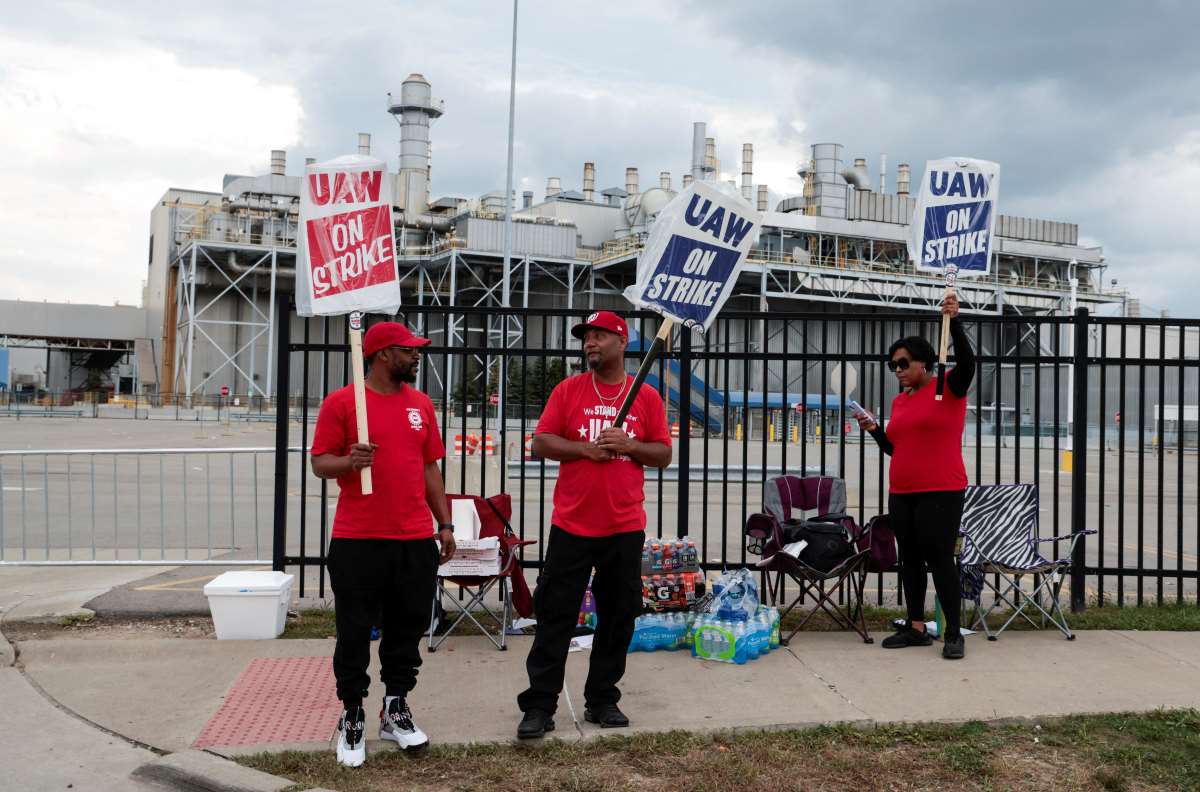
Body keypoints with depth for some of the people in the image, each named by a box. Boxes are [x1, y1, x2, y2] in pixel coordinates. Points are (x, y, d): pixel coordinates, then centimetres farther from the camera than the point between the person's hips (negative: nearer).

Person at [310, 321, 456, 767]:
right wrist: (349, 460, -25)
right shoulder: (341, 402, -4)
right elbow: (320, 463, -4)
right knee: (354, 632, 4)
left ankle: (396, 710, 24)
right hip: (357, 541, -4)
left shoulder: (421, 405, 11)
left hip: (416, 540, 5)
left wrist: (445, 524, 11)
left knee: (408, 628, 10)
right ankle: (352, 717, 18)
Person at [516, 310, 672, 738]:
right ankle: (539, 705, 8)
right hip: (571, 526, -1)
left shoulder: (647, 397, 5)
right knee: (555, 616, 1)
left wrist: (629, 444, -13)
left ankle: (602, 700, 22)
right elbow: (540, 442, -1)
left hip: (625, 529, 1)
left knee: (618, 618, 9)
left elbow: (664, 455, 5)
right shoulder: (568, 390, 3)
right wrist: (584, 448, -15)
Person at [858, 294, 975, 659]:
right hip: (901, 494, 7)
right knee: (910, 559, 11)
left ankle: (953, 633, 4)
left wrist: (955, 321, -29)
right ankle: (916, 628, 20)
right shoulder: (899, 401, 14)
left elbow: (967, 362, -22)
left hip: (941, 492, -7)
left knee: (939, 559, -6)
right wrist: (873, 429, 2)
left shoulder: (949, 388, -3)